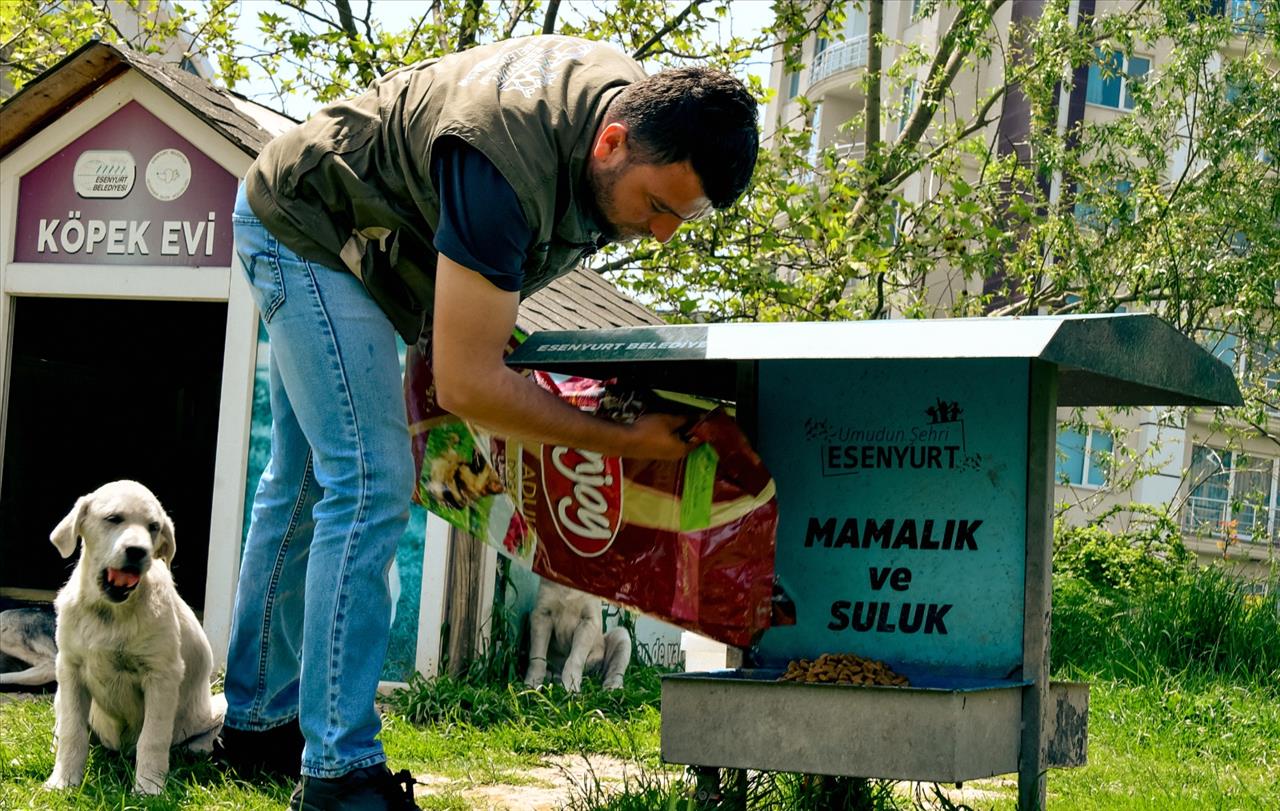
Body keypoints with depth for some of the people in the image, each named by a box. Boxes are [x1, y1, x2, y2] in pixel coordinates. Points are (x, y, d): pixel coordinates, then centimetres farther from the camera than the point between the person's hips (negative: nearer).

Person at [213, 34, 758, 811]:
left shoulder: (638, 106, -13)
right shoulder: (508, 163, -40)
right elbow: (466, 383, -36)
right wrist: (621, 440, -29)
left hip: (369, 246, 9)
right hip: (302, 229, -9)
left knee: (307, 485, 15)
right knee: (369, 484, -18)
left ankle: (258, 721, 27)